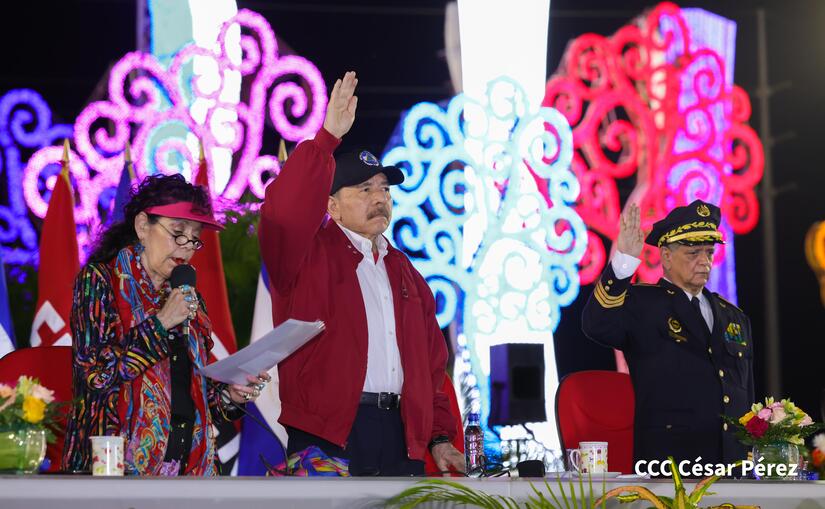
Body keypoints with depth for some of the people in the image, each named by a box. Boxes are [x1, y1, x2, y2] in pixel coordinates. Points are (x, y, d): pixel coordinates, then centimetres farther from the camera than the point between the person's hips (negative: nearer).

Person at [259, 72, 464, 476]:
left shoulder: (402, 270, 21)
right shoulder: (310, 254, 4)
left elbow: (431, 361, 19)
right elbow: (282, 214, -19)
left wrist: (440, 436, 10)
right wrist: (327, 138, -20)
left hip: (402, 436, 6)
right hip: (327, 433, -5)